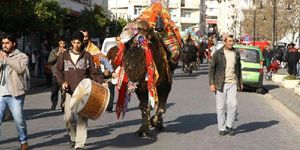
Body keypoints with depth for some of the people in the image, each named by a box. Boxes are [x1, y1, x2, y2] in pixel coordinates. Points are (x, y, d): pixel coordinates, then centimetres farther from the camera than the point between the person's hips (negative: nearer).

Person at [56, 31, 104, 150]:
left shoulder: (87, 56, 6)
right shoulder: (64, 56, 10)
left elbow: (93, 72, 5)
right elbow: (59, 71, 13)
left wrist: (101, 82, -9)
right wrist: (62, 82, -4)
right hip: (70, 91, 2)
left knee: (82, 118, -10)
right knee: (68, 118, 1)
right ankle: (73, 137, 29)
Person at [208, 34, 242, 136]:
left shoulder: (236, 53, 9)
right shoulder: (218, 54, -2)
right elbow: (211, 69, -1)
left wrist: (240, 82, 18)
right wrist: (212, 84, -7)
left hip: (232, 83, 2)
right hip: (220, 84, -2)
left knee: (233, 104, -11)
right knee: (221, 107, 1)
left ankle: (229, 125, 7)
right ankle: (222, 128, 13)